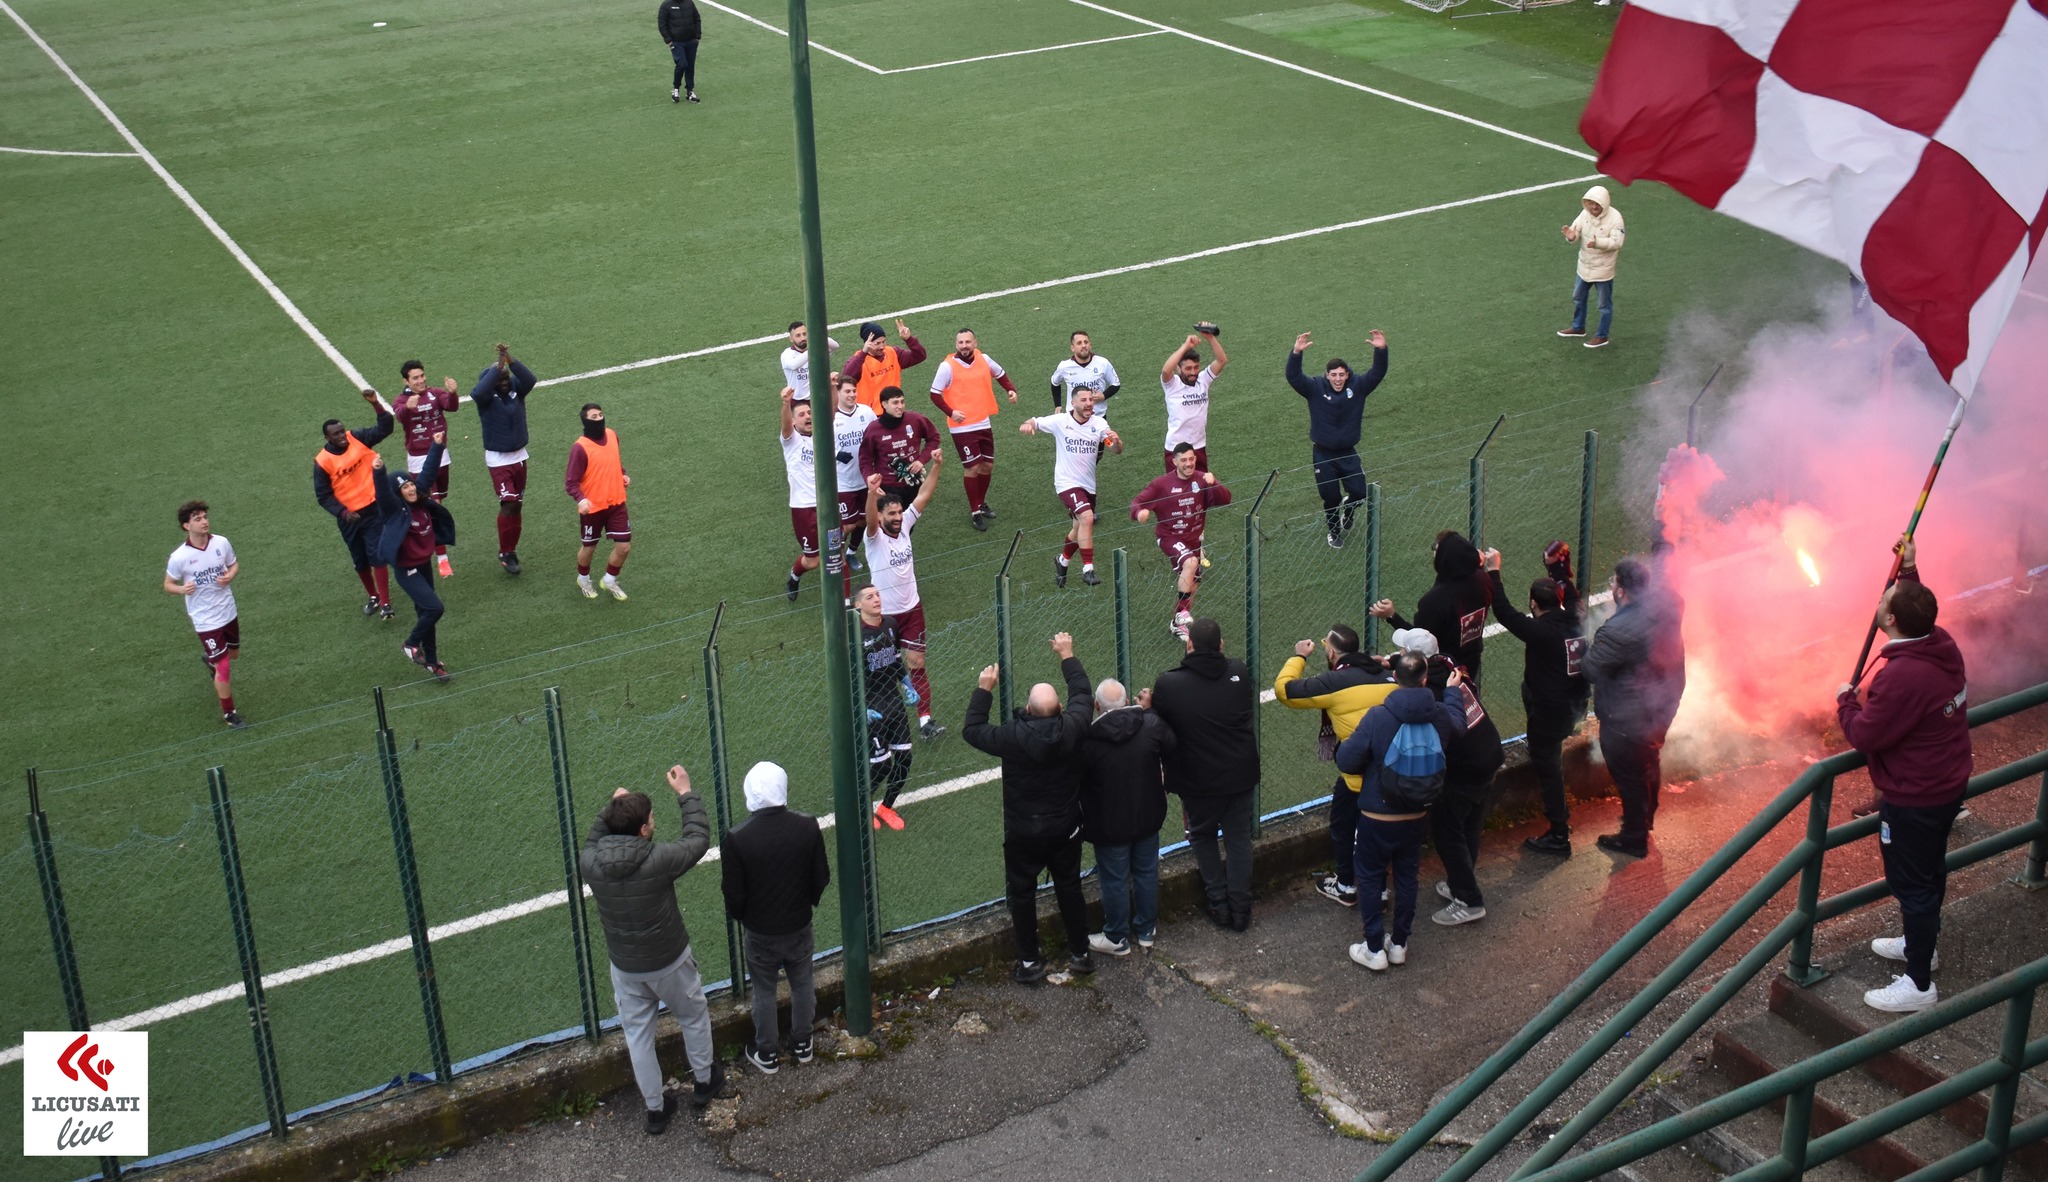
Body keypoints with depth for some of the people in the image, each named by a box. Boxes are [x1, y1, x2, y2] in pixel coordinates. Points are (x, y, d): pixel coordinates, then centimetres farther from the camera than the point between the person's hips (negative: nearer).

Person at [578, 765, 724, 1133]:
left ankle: (656, 1109, 32)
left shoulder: (589, 864, -19)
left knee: (637, 1034, 19)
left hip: (624, 967, 3)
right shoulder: (659, 860, -29)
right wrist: (686, 794, -2)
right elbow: (698, 839, -12)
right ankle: (704, 1082, 45)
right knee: (694, 1018, 25)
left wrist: (611, 807, 10)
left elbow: (592, 842, 7)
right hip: (669, 963, -2)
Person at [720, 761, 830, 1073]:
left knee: (764, 992, 19)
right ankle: (802, 1044, 42)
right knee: (802, 985, 24)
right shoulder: (808, 827, -19)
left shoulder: (736, 840, -26)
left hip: (760, 930, -2)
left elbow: (734, 895, -16)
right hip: (799, 925, 2)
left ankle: (768, 1054, 36)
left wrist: (739, 916, 7)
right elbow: (822, 878, -7)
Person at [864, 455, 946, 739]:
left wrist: (935, 466, -17)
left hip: (912, 609, 4)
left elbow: (923, 497, -5)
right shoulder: (875, 537, -16)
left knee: (917, 665, 2)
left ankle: (925, 720, 4)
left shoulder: (904, 526, -2)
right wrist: (872, 492, -58)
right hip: (884, 615, -4)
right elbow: (870, 519, -38)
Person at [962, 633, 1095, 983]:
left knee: (1022, 893, 15)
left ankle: (1030, 962, 23)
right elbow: (1082, 694, 0)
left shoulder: (1013, 737, -27)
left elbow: (972, 730, -11)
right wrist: (1067, 656, 13)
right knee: (1069, 887, 20)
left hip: (1023, 833, -3)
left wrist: (984, 689, -2)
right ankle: (1080, 953, 32)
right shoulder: (1071, 729, -21)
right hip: (1066, 828, 3)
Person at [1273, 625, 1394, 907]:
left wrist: (1299, 657, 6)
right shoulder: (1386, 676, 6)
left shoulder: (1335, 682, -13)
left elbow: (1284, 689, -8)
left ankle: (1345, 887, 30)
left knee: (1342, 827, 18)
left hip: (1359, 773, -6)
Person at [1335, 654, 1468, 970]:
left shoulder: (1378, 717, -24)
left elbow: (1346, 761, -21)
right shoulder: (1440, 715, -11)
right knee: (1406, 876, 21)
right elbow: (1459, 725, 15)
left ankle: (1375, 949, 17)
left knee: (1371, 878, 12)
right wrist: (1453, 692, 32)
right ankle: (1399, 943, 31)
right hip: (1417, 816, 4)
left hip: (1377, 816, -4)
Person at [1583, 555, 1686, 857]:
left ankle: (1634, 838, 34)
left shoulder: (1618, 632, -38)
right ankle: (1646, 818, 54)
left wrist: (1591, 649, -5)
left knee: (1630, 777, 15)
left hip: (1628, 720, -8)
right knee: (1650, 763, 31)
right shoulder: (1667, 604, -16)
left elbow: (1590, 669, -25)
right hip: (1663, 705, 8)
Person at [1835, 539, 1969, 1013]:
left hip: (1913, 799, -10)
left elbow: (1863, 735, -24)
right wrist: (1909, 570, 20)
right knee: (1929, 871, 26)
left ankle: (1919, 984, 14)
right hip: (1948, 784, 10)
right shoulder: (1943, 645, -6)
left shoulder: (1901, 677, -34)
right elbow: (1919, 613, 20)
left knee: (1912, 882, 3)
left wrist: (1845, 699, -6)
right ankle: (1919, 944, 47)